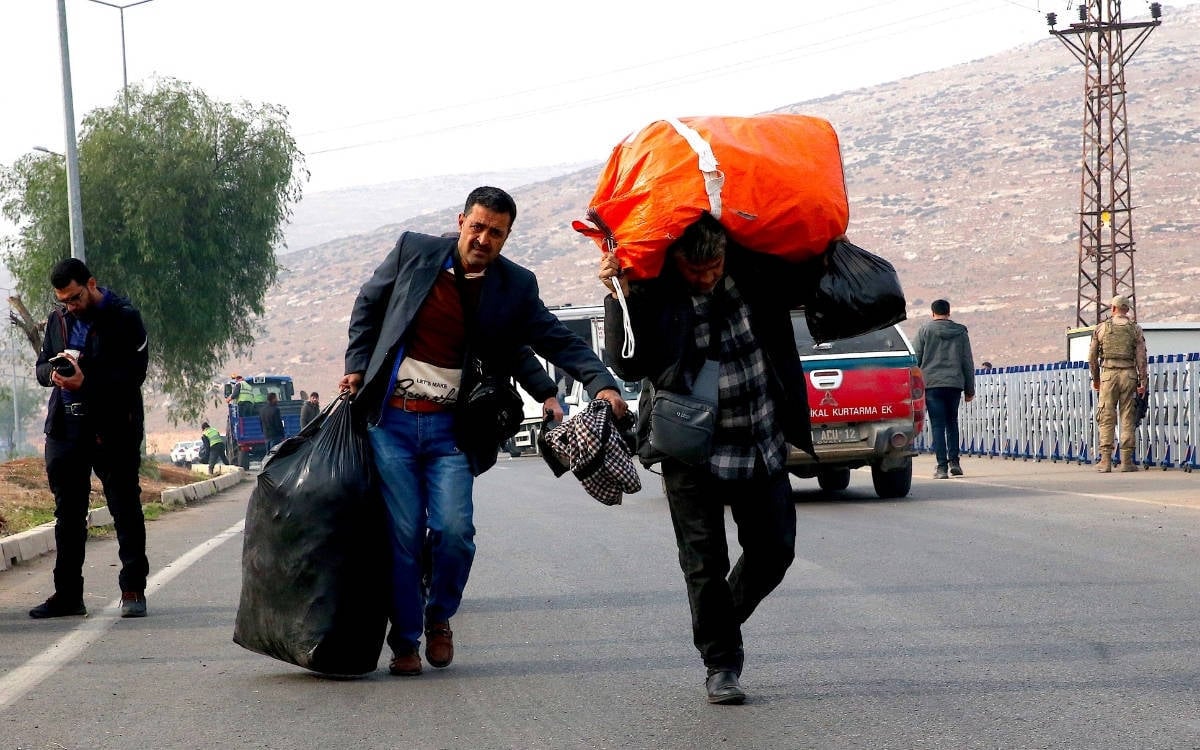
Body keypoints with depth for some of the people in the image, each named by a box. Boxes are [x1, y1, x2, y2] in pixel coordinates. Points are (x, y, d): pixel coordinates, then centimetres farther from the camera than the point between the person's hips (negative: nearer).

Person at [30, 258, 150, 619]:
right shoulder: (58, 320, 12)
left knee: (125, 508, 0)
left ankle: (133, 590, 5)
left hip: (113, 429, -6)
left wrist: (87, 381, -24)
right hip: (65, 427, 6)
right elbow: (41, 368, 15)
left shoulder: (124, 318, -7)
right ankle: (68, 595, 13)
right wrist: (54, 371, -9)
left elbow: (134, 373, -14)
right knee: (68, 512, 8)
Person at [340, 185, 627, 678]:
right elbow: (368, 307, 13)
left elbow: (557, 339, 0)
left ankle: (439, 617, 16)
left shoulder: (515, 286, 2)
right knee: (403, 535, -3)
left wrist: (601, 383, -13)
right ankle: (404, 642, 10)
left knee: (454, 531, -12)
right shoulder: (413, 251, 0)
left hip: (450, 428, 1)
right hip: (391, 420, 0)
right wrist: (358, 367, 6)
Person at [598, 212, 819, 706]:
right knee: (705, 564, 0)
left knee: (774, 552, 10)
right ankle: (720, 665, 12)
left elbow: (809, 287, 11)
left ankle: (724, 622, 34)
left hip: (762, 443, 4)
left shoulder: (755, 271, -7)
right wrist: (618, 298, -37)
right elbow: (629, 367, -28)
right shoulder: (653, 293, -18)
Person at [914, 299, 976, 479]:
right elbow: (968, 362, 11)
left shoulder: (924, 331, 2)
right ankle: (954, 461, 9)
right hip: (955, 383, 3)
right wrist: (969, 389, 16)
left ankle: (942, 466, -7)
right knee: (952, 422, 17)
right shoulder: (960, 332, 10)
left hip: (932, 384, -3)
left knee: (937, 425, -2)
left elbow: (915, 360, 0)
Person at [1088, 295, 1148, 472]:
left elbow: (1092, 356, 7)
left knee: (1106, 418, 2)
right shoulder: (1135, 329, 5)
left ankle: (1105, 461, -3)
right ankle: (1127, 461, 1)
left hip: (1108, 374, 0)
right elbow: (1141, 357, -1)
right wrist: (1143, 381, 0)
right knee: (1128, 418, 3)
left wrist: (1095, 378, 18)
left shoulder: (1101, 328, 5)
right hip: (1129, 374, 0)